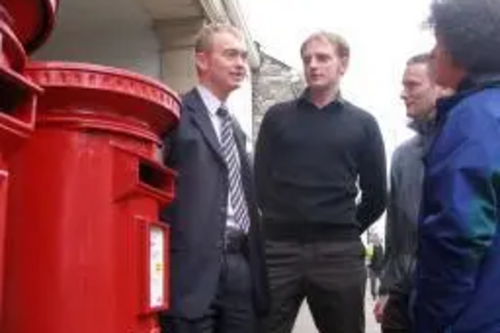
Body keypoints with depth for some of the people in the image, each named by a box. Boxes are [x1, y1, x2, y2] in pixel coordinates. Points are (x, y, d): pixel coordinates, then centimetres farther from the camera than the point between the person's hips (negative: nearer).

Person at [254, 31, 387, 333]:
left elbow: (376, 196, 10)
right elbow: (260, 180, 8)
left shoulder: (363, 124, 9)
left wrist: (348, 229, 9)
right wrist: (279, 222, 5)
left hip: (339, 252, 1)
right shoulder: (277, 117, 9)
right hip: (278, 248, 0)